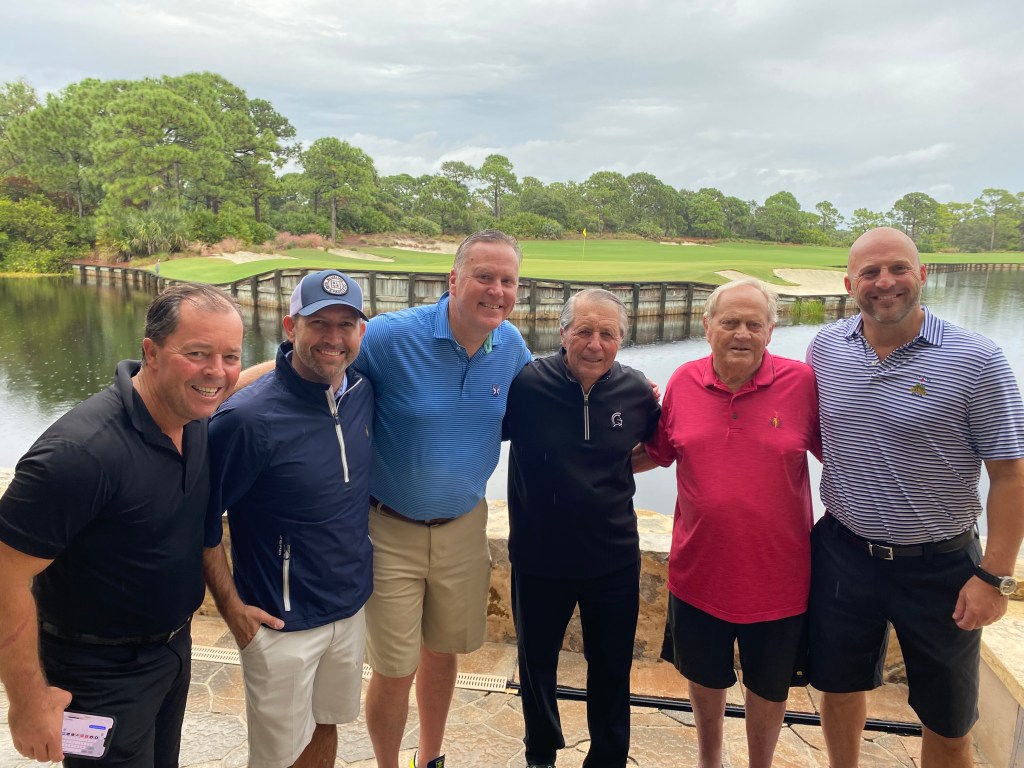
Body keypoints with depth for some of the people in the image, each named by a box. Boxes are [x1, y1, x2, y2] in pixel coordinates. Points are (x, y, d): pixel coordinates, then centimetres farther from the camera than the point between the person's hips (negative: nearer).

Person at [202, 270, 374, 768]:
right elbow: (201, 519, -14)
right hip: (282, 621, -5)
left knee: (326, 727, 24)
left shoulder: (363, 392, -5)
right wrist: (231, 607, -11)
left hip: (351, 607, 5)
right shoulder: (248, 418, -24)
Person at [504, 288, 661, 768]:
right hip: (539, 560, -1)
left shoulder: (637, 391, -7)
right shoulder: (525, 384, -17)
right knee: (536, 663, 20)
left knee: (612, 669, 18)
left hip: (615, 560, 2)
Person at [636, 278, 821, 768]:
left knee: (768, 686, 21)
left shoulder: (803, 383, -12)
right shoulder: (682, 383, -5)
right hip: (699, 570, 2)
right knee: (704, 678, 23)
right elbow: (657, 452, 8)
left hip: (777, 575, -2)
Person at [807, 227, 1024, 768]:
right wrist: (852, 470, 3)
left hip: (940, 564, -2)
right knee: (839, 685, 20)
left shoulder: (975, 360, -14)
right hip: (842, 553, 3)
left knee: (948, 722, 15)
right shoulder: (825, 348, -3)